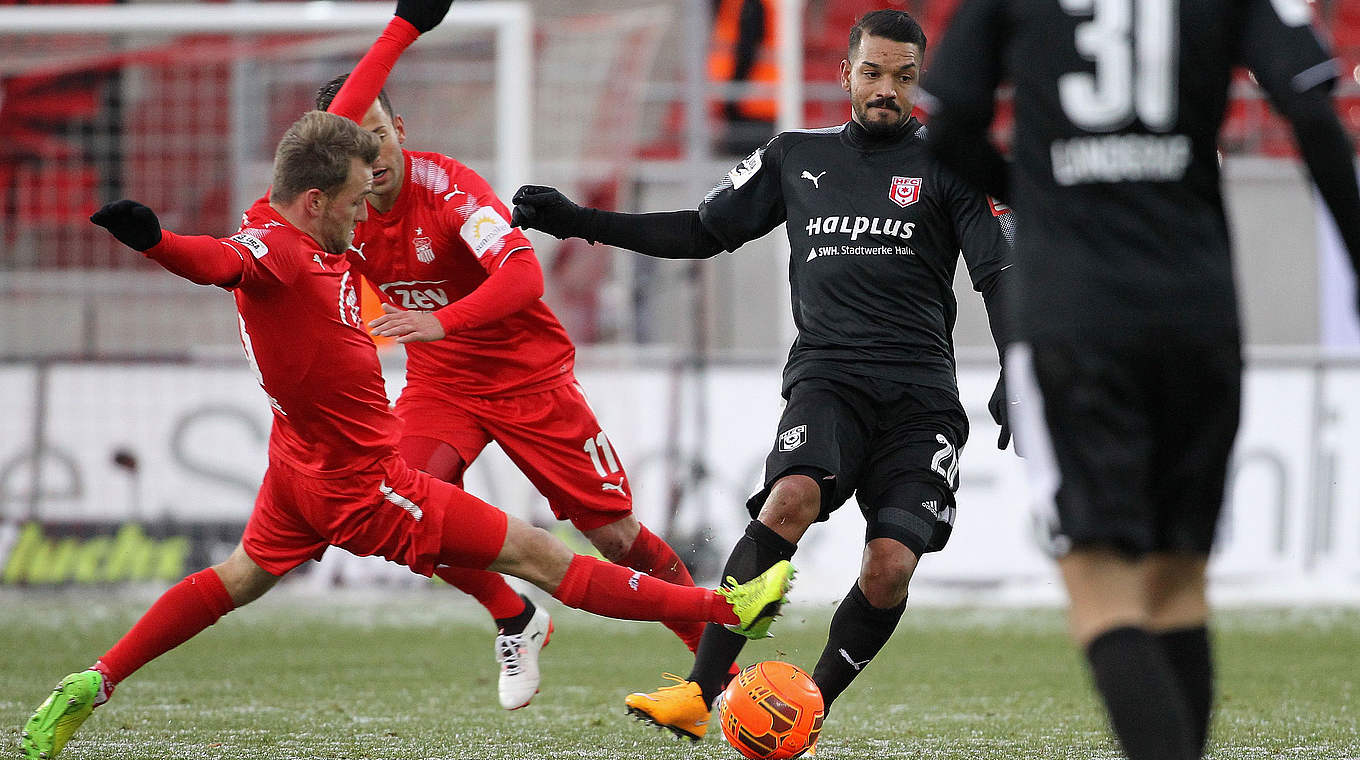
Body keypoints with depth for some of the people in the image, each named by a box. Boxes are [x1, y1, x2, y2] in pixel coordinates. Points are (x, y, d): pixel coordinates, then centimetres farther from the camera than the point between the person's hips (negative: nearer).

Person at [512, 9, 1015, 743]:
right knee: (793, 495, -30)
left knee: (890, 566, -18)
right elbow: (704, 231, 22)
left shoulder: (946, 167, 8)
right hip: (827, 378, 0)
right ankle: (697, 695, -30)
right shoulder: (796, 157, 16)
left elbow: (999, 275, 1)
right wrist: (579, 223, 15)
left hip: (920, 398, 0)